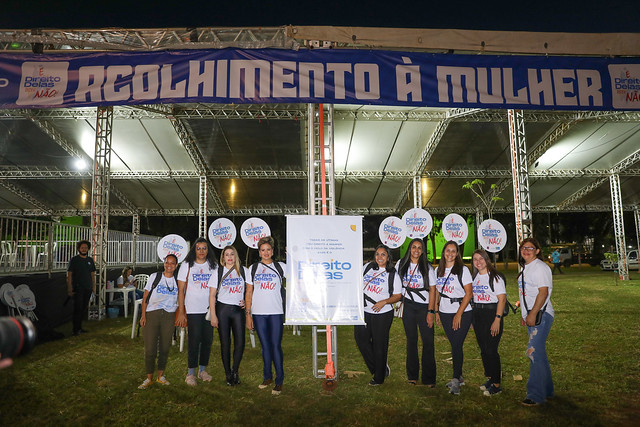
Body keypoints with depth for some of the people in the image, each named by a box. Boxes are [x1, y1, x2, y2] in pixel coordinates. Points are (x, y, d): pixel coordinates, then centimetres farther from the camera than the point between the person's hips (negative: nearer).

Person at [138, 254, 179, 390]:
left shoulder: (178, 280, 10)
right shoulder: (154, 276, 5)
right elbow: (145, 297, 5)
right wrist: (143, 315, -2)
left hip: (169, 316, 2)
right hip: (152, 314, -1)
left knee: (165, 348, 7)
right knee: (150, 349, -3)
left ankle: (160, 376, 23)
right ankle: (149, 378, 12)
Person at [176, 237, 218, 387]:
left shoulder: (214, 266, 8)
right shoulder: (187, 265, 1)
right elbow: (181, 290, 0)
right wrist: (181, 312, -5)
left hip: (210, 310, 3)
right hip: (193, 310, -3)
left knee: (208, 340, 7)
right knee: (194, 341, -3)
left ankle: (202, 369, 23)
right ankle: (191, 373, 11)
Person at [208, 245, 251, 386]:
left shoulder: (243, 271, 8)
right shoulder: (217, 272, 4)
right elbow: (212, 295, 2)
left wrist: (247, 302, -2)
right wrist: (213, 315, -5)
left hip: (238, 310, 1)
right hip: (222, 309, -1)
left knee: (240, 342, -5)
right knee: (225, 343, 3)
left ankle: (235, 371, 15)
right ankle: (228, 374, 16)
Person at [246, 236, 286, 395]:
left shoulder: (280, 266, 6)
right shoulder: (253, 268, 9)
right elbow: (249, 292, 9)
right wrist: (248, 313, 4)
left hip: (276, 312, -2)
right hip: (258, 313, 2)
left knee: (276, 346, -3)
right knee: (265, 346, 9)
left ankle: (279, 381, 5)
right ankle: (267, 377, 24)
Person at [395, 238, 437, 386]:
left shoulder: (427, 267, 1)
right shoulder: (401, 264, 6)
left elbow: (432, 290, -1)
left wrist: (431, 311, -8)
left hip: (424, 306, -1)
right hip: (408, 306, 1)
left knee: (428, 341, -4)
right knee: (411, 340, 7)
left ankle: (429, 379, 5)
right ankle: (412, 376, 17)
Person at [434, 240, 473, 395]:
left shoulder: (463, 270, -6)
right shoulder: (438, 270, 9)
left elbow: (469, 293, -10)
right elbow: (436, 292, 15)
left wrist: (459, 314, -14)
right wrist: (436, 311, 9)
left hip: (462, 313, -4)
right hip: (445, 313, 4)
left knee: (457, 345, -7)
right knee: (454, 345, 10)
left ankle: (455, 380, 0)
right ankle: (459, 376, 22)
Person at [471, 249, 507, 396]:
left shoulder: (495, 277, -9)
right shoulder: (475, 277, 12)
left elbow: (502, 299, -13)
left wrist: (497, 320, -20)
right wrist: (472, 318, 11)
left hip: (491, 313, -7)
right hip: (477, 314, 7)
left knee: (491, 350, -6)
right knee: (483, 349, 12)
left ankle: (496, 385, 4)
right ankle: (490, 378, 25)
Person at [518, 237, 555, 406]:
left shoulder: (540, 267, -11)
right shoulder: (524, 267, 17)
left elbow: (543, 292, -19)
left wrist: (533, 314, -22)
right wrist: (524, 315, 19)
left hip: (541, 315, -10)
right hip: (531, 316, 10)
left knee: (534, 352, -13)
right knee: (539, 353, 15)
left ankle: (536, 395, -8)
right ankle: (547, 390, 26)